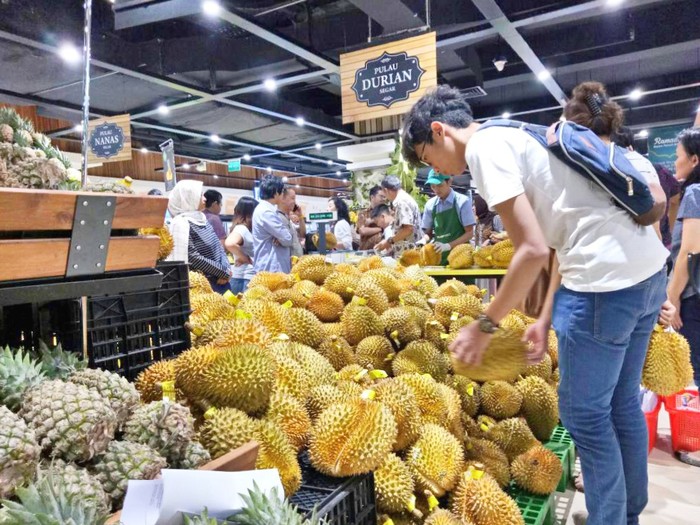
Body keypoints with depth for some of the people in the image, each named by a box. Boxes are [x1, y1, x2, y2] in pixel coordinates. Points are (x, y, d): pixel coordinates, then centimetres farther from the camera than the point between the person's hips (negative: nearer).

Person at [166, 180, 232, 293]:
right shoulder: (181, 223, -12)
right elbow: (192, 256, -18)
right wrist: (222, 271, -12)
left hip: (220, 279, 7)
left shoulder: (202, 219, 12)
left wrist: (226, 270, -5)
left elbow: (218, 246, 12)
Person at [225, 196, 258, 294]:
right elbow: (229, 243, -29)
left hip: (250, 278, 7)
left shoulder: (246, 230, 10)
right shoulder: (241, 229, -10)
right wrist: (246, 259, -17)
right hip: (244, 279, -7)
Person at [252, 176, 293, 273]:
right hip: (270, 269, -10)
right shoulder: (266, 212, -17)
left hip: (275, 267, 10)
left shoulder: (268, 210, 16)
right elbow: (287, 239, -18)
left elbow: (281, 235, 18)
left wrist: (279, 239, -5)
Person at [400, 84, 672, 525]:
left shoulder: (484, 146, -8)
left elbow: (533, 251, -17)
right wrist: (546, 318, 15)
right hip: (647, 266, 10)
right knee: (622, 404, 22)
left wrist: (485, 326, -6)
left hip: (608, 276, -10)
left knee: (585, 415, 6)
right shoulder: (513, 138, 21)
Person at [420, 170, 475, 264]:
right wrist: (424, 240, -9)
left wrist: (448, 245, -18)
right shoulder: (430, 205, 6)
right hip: (438, 256, 3)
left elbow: (469, 233, -5)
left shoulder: (462, 201, -4)